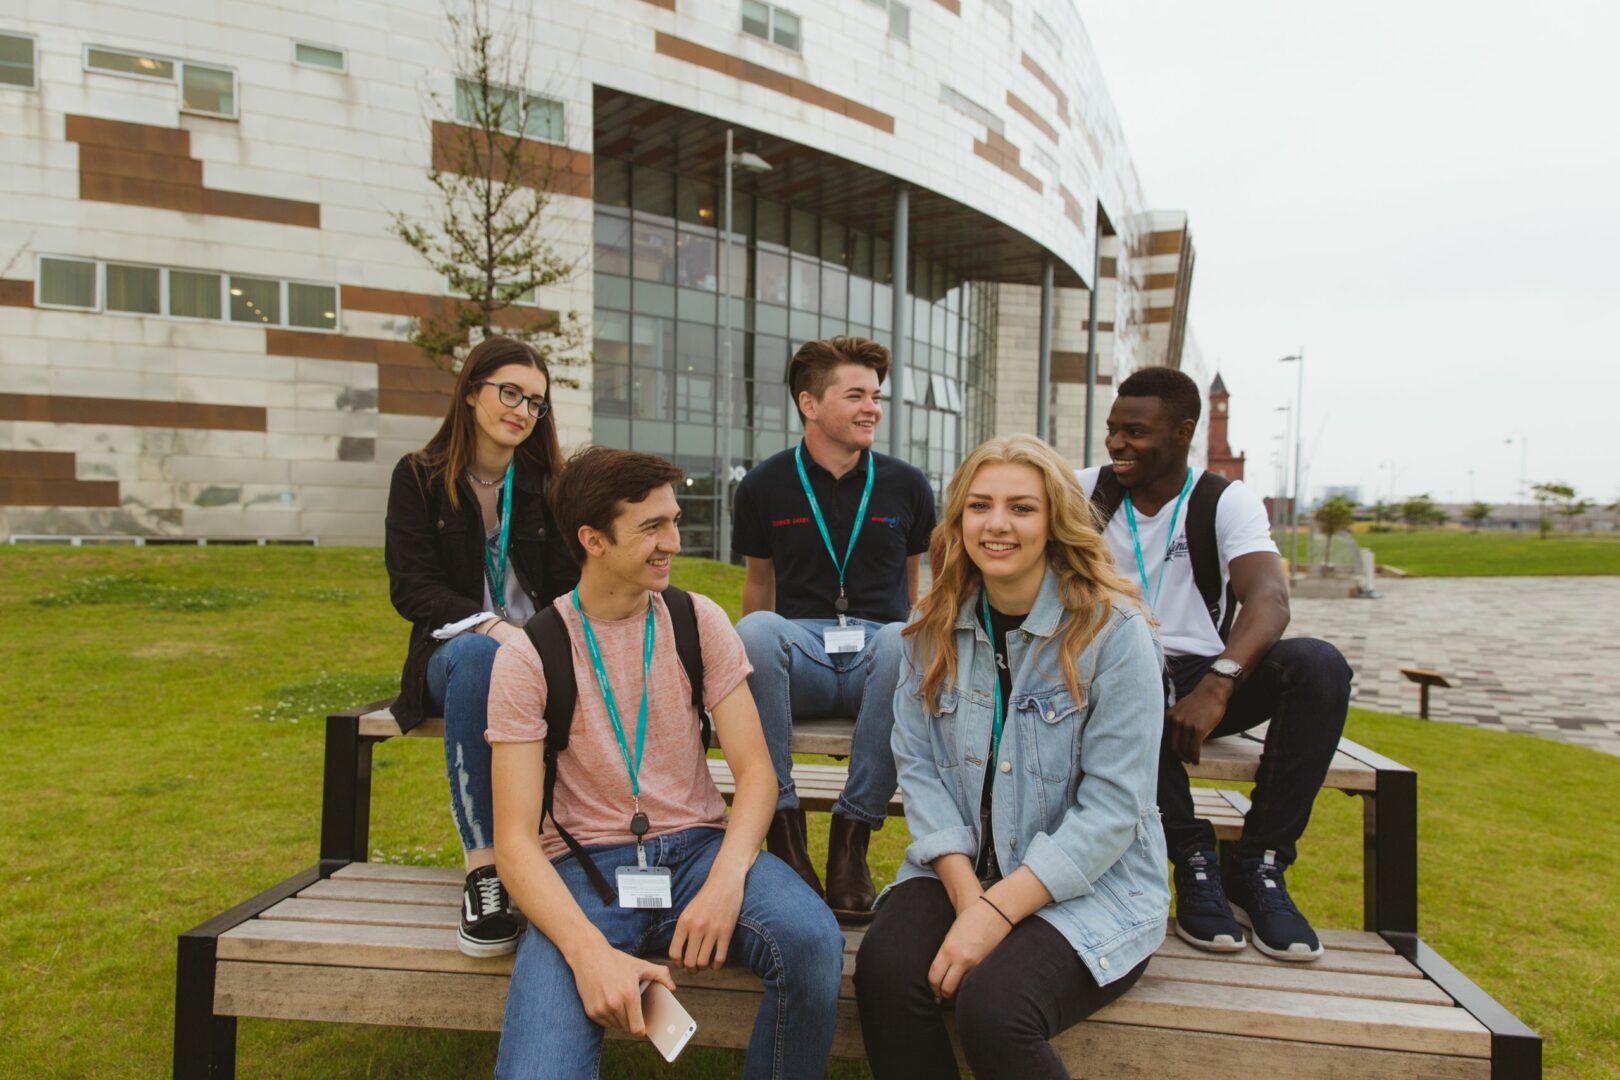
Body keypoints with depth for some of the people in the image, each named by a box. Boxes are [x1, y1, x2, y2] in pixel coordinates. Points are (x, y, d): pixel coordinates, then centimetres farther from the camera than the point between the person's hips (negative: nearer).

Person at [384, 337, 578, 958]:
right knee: (477, 658, -39)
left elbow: (568, 585, 7)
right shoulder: (419, 477, 5)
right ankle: (483, 866, -38)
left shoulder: (547, 484, 12)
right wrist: (490, 626, -22)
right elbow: (410, 587, -5)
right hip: (453, 649, -1)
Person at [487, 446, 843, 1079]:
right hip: (585, 865, -2)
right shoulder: (529, 656, -5)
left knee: (811, 937, -28)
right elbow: (514, 838, -10)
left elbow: (755, 771, -1)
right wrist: (590, 949, -28)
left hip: (697, 846, 3)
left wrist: (726, 880, -21)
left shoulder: (698, 621, 3)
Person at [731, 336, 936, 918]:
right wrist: (753, 665, 10)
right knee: (754, 631, -35)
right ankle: (781, 823, -24)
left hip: (878, 653, 0)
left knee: (902, 641, -37)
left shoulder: (906, 486, 10)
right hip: (799, 655, 0)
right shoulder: (765, 486, 9)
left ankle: (852, 833, -24)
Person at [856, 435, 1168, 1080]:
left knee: (992, 1007, -28)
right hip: (960, 869, 4)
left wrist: (999, 909, -19)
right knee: (886, 971, -24)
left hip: (1091, 886, -3)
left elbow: (1112, 807, -14)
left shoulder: (1114, 631, -11)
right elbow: (918, 767, 0)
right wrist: (966, 894, -14)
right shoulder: (933, 631, 4)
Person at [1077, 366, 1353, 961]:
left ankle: (1256, 865, -18)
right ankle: (1194, 858, -20)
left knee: (1319, 664, -26)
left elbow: (1269, 599, -19)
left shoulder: (1227, 502, -1)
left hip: (1203, 680, 1)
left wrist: (1217, 684, -38)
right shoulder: (1085, 492, 3)